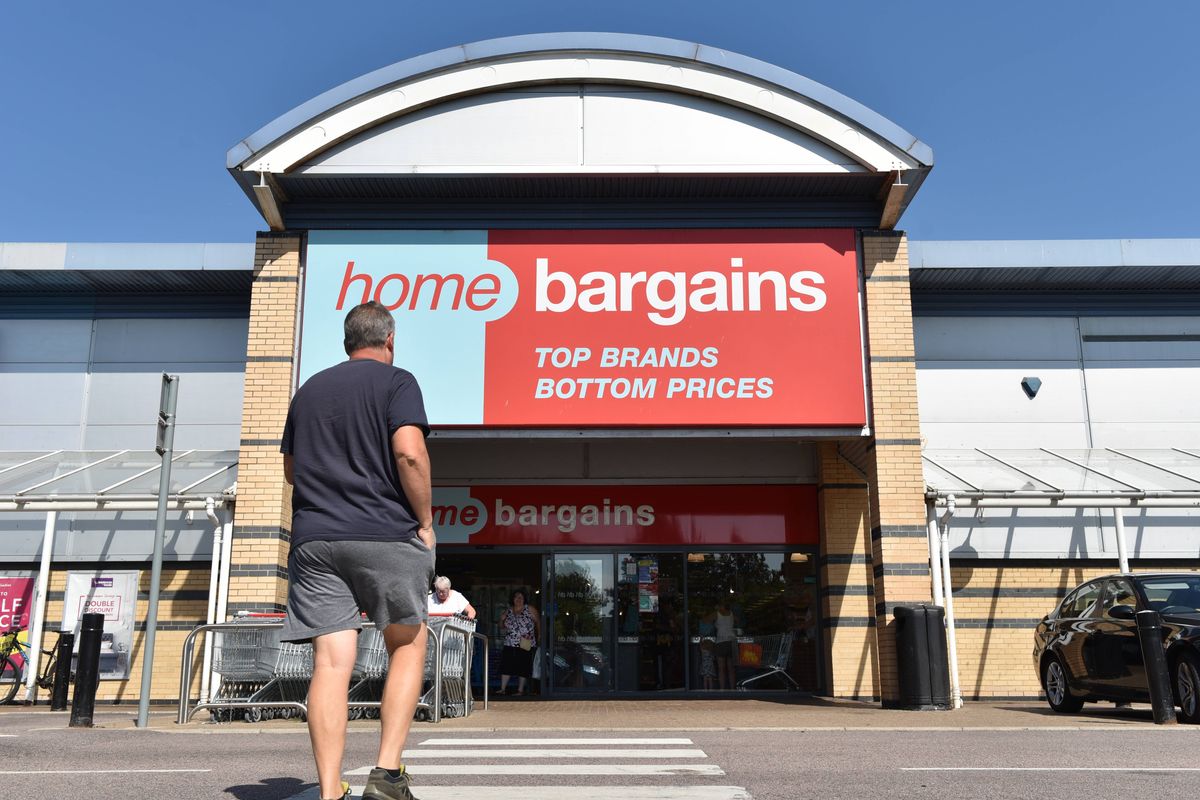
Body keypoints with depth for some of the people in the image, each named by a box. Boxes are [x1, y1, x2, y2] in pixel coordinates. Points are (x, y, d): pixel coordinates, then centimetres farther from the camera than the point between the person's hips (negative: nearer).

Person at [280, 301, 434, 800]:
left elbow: (291, 469, 24)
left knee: (331, 661, 0)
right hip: (385, 535, -4)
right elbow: (409, 453, -13)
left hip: (313, 539, 4)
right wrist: (426, 520, -4)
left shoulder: (309, 389, 19)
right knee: (408, 645, 11)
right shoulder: (396, 382, 2)